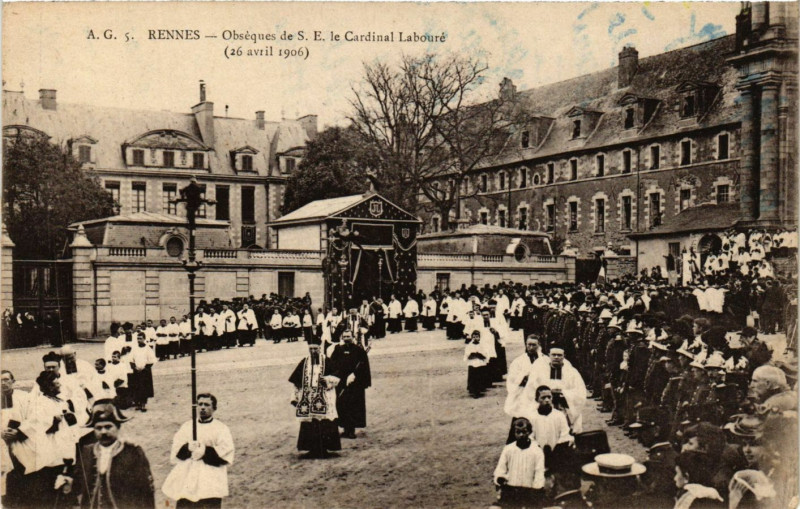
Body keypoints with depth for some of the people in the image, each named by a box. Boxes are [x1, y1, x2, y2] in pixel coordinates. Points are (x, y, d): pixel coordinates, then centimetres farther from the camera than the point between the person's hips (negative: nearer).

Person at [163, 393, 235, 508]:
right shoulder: (187, 426, 16)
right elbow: (176, 448, 6)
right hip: (186, 477, 3)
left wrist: (205, 451, -17)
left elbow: (226, 451, -8)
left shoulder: (221, 428, 4)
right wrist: (187, 448, -15)